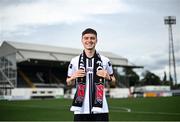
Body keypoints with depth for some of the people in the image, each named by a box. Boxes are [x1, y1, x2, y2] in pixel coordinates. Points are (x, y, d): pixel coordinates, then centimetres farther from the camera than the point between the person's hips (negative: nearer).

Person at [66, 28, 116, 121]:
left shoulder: (105, 61, 4)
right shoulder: (74, 61, 4)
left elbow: (113, 81, 13)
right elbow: (68, 84, 13)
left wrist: (108, 77, -8)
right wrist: (73, 77, -8)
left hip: (100, 109, 0)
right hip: (81, 109, 0)